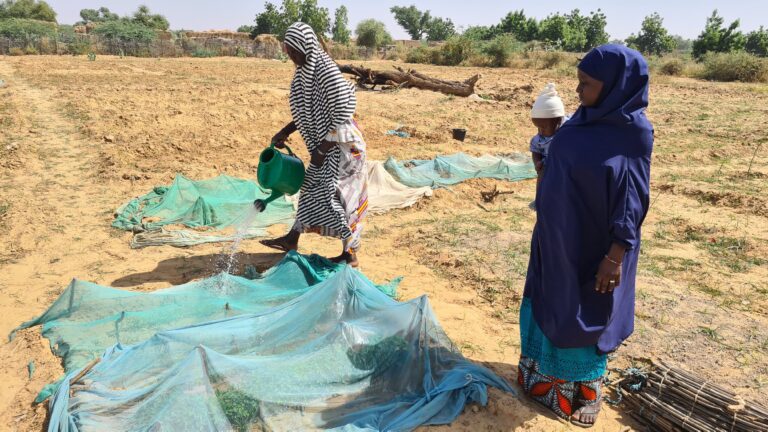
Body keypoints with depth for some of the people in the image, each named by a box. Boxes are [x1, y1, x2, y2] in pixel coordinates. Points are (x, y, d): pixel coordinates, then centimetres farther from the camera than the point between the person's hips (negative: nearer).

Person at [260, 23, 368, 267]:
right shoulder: (305, 71, 7)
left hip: (342, 145, -9)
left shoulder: (325, 70, -21)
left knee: (343, 196, -3)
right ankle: (292, 239, 32)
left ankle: (350, 254, 10)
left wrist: (322, 150, -18)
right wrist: (285, 132, 11)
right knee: (311, 188, 17)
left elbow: (342, 114, -22)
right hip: (324, 144, 10)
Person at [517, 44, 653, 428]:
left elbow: (631, 198, -18)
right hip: (558, 236, 7)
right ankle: (544, 374, 40)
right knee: (547, 303, 19)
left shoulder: (633, 132, -19)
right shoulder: (583, 118, 1)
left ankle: (580, 392, 30)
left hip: (593, 244, -7)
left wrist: (615, 256, -18)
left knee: (582, 315, 8)